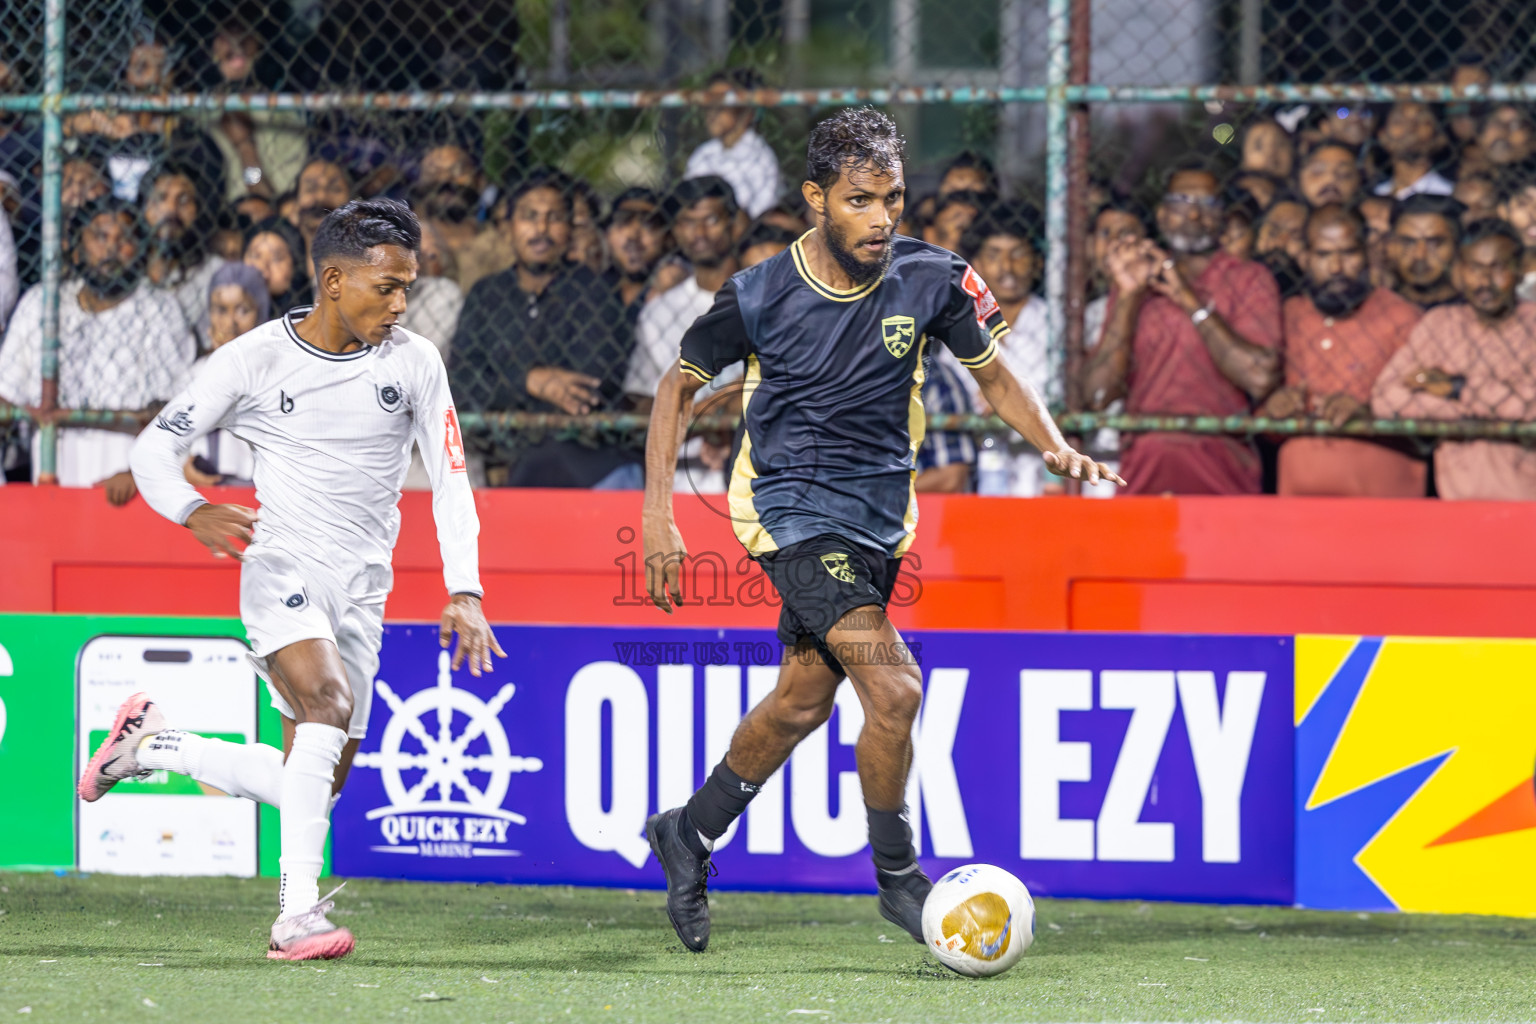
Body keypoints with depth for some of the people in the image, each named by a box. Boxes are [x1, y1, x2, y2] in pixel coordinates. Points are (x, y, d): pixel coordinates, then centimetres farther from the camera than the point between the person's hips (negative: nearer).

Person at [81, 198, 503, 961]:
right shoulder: (254, 359, -4)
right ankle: (298, 911, -32)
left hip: (362, 589, 5)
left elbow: (450, 481, 4)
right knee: (328, 700, -32)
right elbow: (155, 447, 1)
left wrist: (463, 592, -9)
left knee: (314, 785, 3)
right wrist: (192, 511, -20)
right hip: (283, 568, -4)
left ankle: (154, 744, 27)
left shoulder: (413, 362, 3)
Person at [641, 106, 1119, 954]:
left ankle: (689, 835, 39)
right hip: (790, 509, -5)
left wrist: (1055, 446, -15)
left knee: (803, 701, 17)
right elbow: (679, 383, -1)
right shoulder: (760, 296, -15)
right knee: (893, 688, -19)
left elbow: (994, 377, 4)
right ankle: (897, 878, -1)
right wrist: (658, 514, -8)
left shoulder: (932, 279, -9)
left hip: (878, 516, 5)